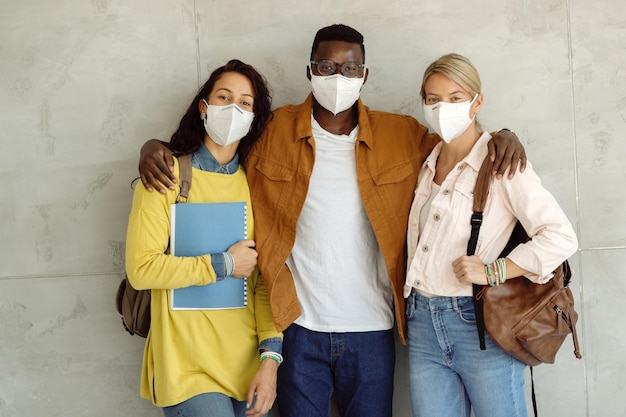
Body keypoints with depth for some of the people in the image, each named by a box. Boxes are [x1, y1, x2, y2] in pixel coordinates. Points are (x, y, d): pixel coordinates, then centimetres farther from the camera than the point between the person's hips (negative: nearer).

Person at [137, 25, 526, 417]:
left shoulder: (402, 134, 3)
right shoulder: (273, 131, 2)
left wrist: (501, 136, -5)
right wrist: (154, 146, -2)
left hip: (371, 330, 1)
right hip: (300, 328, -1)